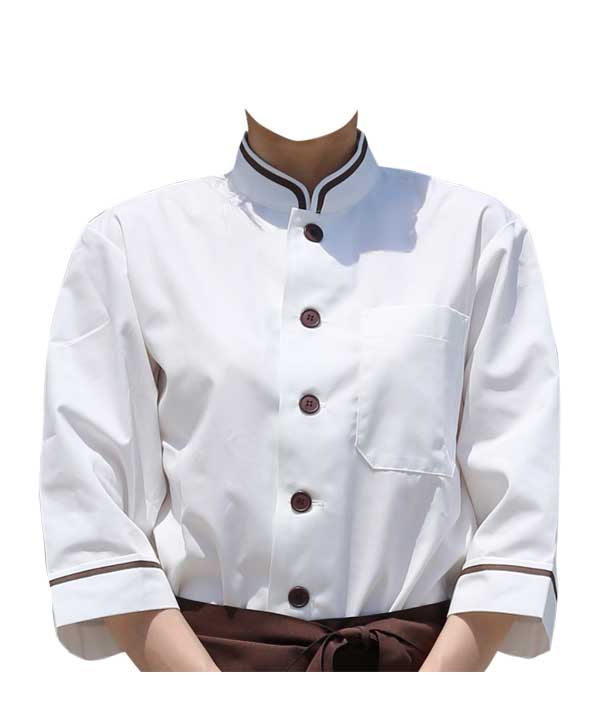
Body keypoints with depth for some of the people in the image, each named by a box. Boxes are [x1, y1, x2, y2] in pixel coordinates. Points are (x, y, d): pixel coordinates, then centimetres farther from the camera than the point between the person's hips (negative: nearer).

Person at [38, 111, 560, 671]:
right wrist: (207, 703, -13)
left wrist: (436, 684, -13)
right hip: (200, 648, 0)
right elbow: (86, 495, -5)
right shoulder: (128, 241, 0)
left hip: (424, 653, 1)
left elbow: (518, 492, -4)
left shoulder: (479, 233, 0)